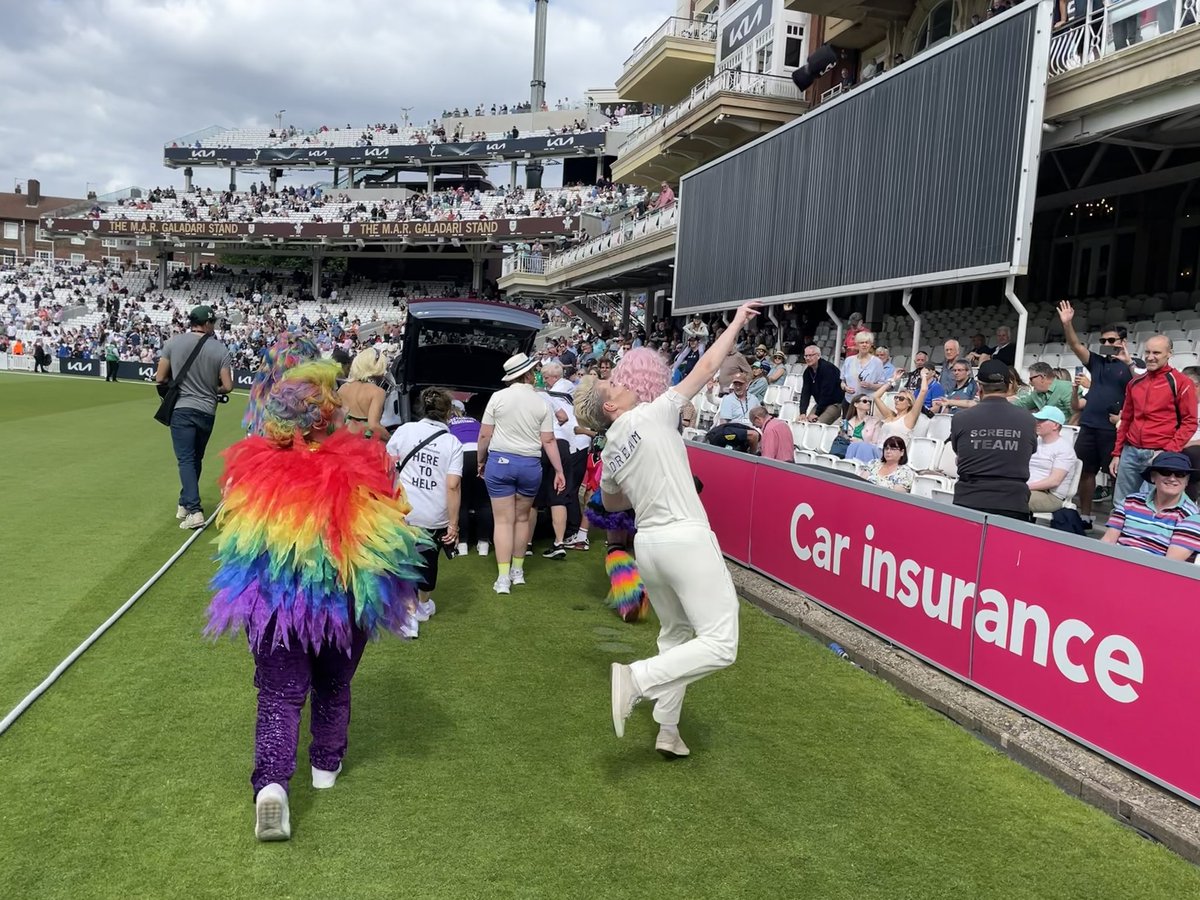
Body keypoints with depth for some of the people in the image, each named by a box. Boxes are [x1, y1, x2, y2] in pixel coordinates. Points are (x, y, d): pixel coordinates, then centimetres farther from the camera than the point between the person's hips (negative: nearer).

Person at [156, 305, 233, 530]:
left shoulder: (173, 343, -4)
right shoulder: (220, 349, -5)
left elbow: (160, 378, -2)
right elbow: (227, 386, -7)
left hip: (181, 409, -1)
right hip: (207, 412, 2)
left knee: (186, 460, -3)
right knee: (195, 459, 17)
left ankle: (194, 510, -16)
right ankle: (185, 503, 28)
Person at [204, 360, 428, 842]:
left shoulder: (253, 468, -13)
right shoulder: (359, 468, -19)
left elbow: (234, 539, 0)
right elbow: (390, 536, -10)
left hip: (273, 604, 0)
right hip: (344, 606, 0)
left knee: (280, 694, 10)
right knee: (333, 687, 23)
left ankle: (271, 783, -8)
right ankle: (327, 765, 38)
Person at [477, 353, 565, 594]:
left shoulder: (498, 397, -3)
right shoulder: (541, 403, 1)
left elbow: (484, 435, -2)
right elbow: (548, 441, -1)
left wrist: (481, 461, 12)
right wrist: (559, 470, 4)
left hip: (500, 461, -1)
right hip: (530, 465, 1)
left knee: (503, 520, 1)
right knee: (523, 517, 16)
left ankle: (503, 577, -2)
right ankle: (517, 570, 25)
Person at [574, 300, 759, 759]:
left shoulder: (609, 453, 10)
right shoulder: (654, 414, -7)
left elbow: (612, 502, 29)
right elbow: (707, 367, -2)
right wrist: (737, 322, 9)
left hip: (647, 544, 8)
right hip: (686, 538, -8)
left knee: (675, 635, 22)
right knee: (719, 645, -5)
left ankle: (667, 731, 22)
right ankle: (637, 678, -19)